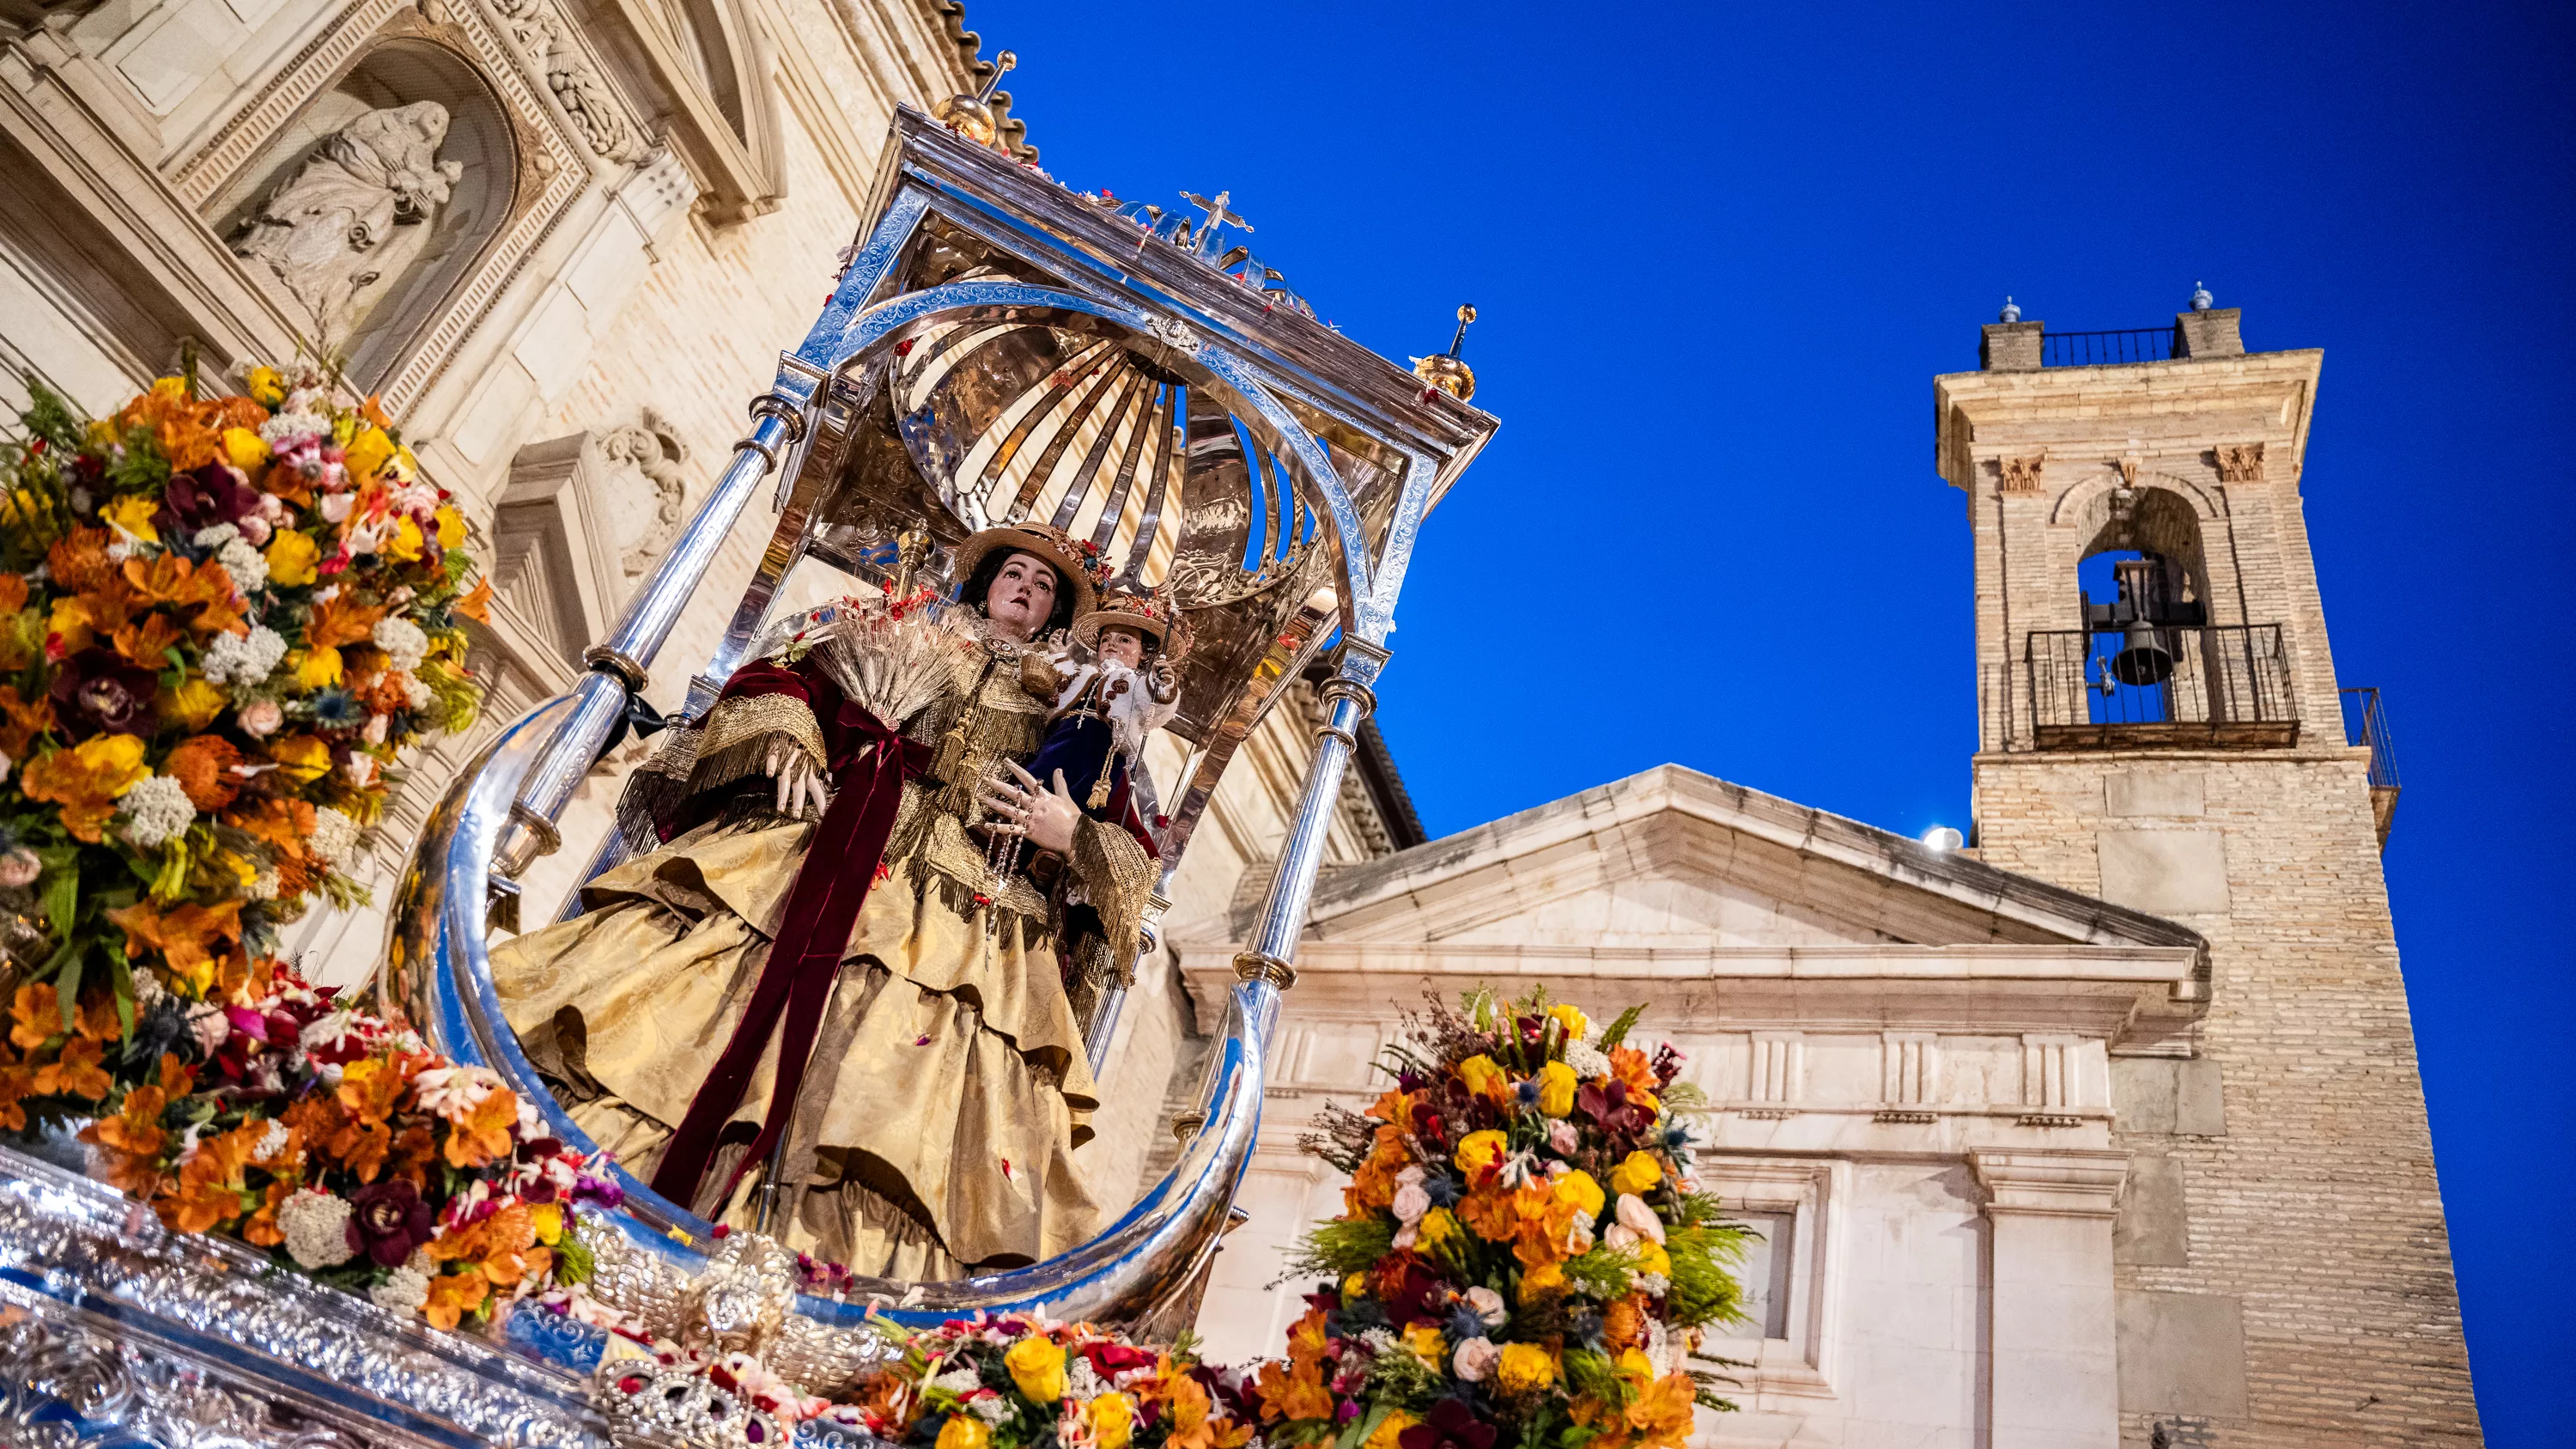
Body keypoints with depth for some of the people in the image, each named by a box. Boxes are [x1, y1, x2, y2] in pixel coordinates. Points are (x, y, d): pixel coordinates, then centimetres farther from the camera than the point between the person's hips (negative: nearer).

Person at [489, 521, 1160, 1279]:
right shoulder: (903, 637, 24)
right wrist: (787, 735, -3)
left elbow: (1128, 850, 16)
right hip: (824, 851, 1)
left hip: (958, 911, -1)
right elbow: (781, 675, 17)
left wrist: (1071, 836, -4)